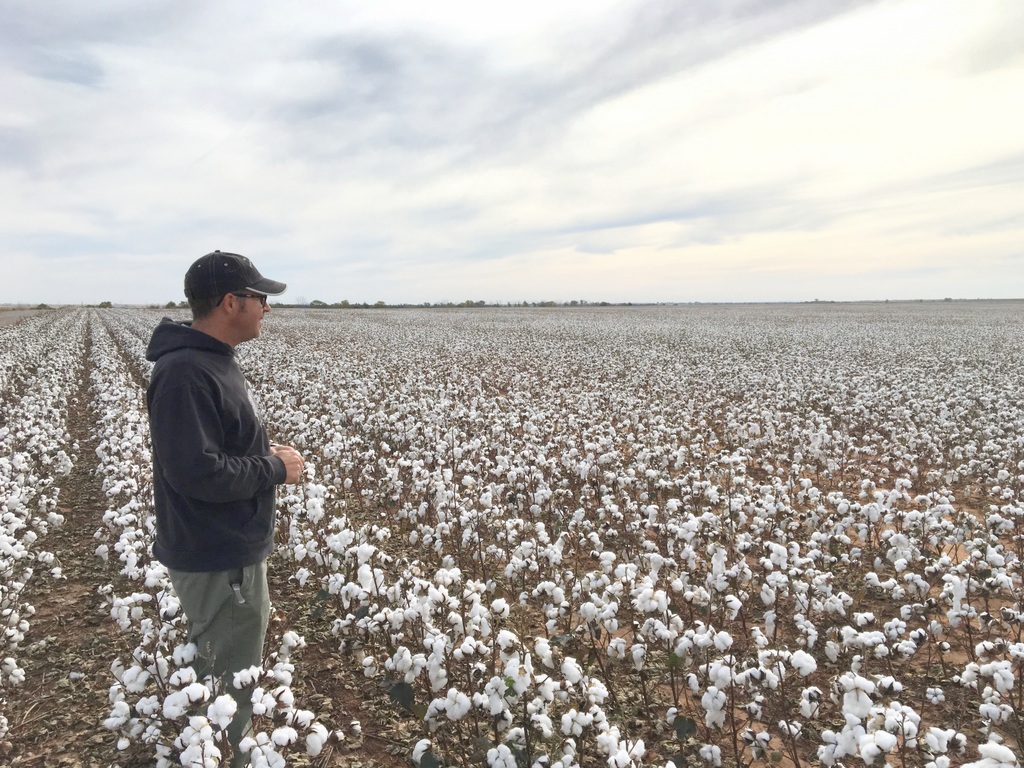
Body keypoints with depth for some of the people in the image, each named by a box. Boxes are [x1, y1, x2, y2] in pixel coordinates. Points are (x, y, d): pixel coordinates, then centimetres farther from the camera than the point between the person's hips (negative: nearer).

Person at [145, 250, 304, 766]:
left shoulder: (211, 360, 8)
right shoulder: (185, 374, -24)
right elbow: (196, 472, -28)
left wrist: (267, 455, 4)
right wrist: (275, 468, -17)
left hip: (236, 550, 11)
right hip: (216, 562, -11)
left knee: (237, 670, 25)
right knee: (231, 687, 4)